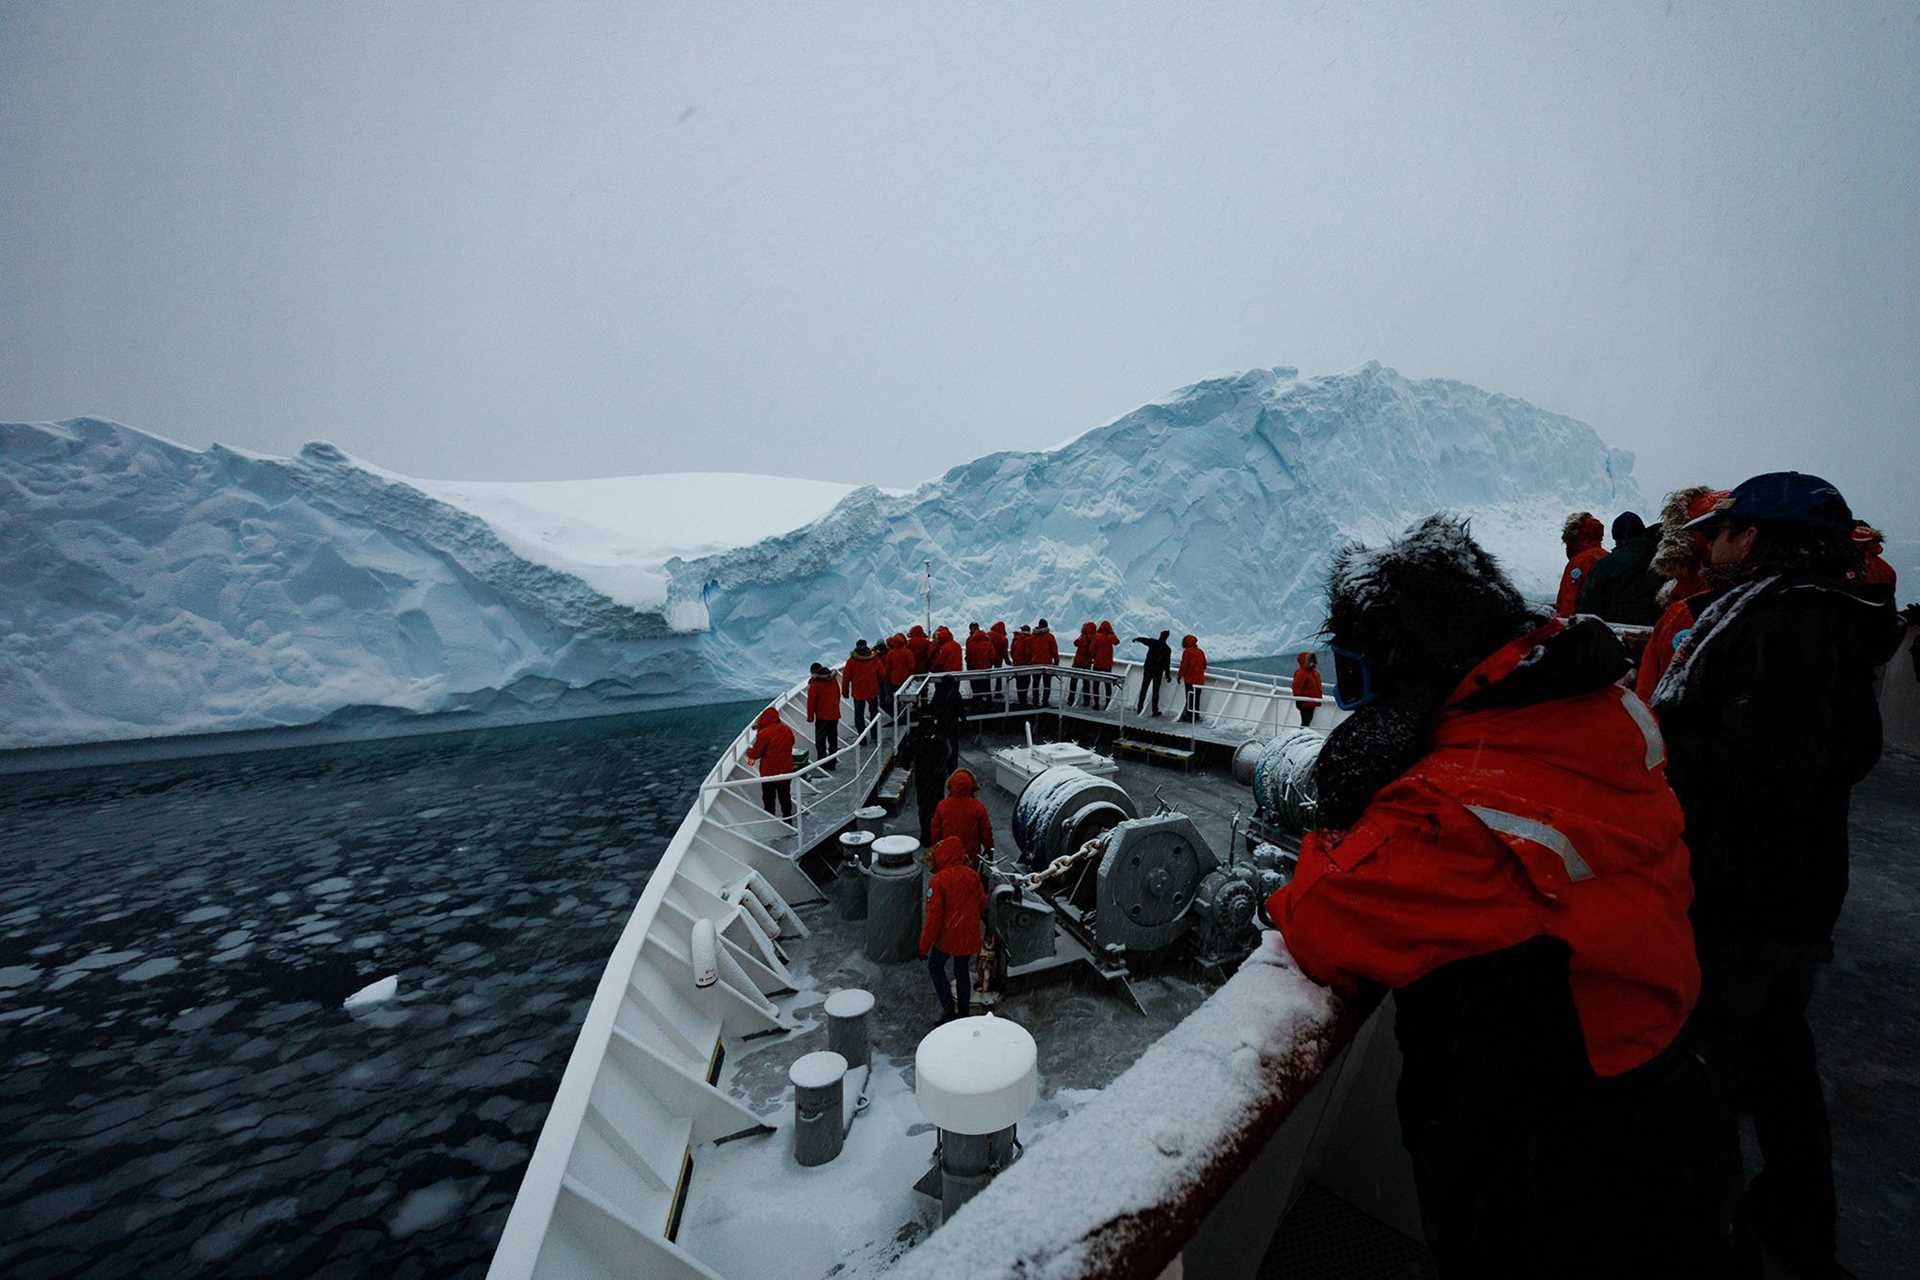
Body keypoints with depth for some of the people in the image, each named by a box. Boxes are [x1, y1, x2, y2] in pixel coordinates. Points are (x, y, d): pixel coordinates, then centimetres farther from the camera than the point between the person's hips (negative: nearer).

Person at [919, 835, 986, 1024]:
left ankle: (948, 1009, 14)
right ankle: (964, 1013, 30)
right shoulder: (973, 876, -5)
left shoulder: (938, 881, -21)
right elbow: (982, 904, 7)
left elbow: (933, 916, -19)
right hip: (969, 936, 4)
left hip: (946, 937, -4)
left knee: (935, 968, 19)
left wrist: (924, 946, -9)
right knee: (962, 972, 20)